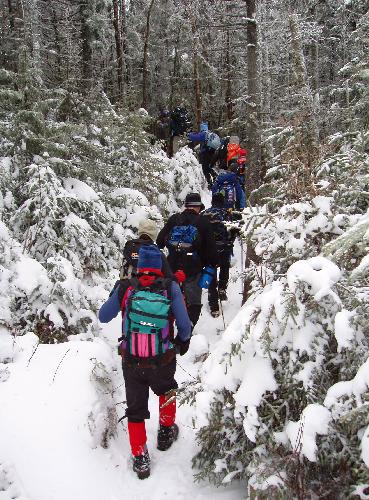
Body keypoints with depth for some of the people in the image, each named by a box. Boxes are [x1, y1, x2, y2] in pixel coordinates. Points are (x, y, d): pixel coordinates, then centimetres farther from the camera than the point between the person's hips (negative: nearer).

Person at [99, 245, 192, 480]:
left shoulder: (125, 288, -11)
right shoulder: (171, 288, -14)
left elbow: (103, 317, 1)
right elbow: (184, 325, -13)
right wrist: (183, 341, 10)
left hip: (131, 363, 0)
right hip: (163, 362, 0)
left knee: (135, 409, 20)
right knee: (167, 390, 33)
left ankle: (140, 460, 26)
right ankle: (166, 432, 46)